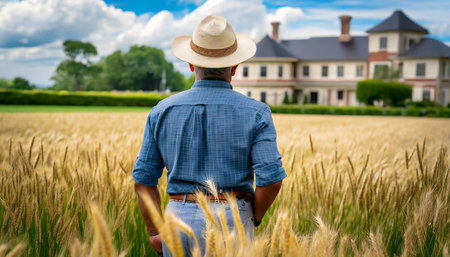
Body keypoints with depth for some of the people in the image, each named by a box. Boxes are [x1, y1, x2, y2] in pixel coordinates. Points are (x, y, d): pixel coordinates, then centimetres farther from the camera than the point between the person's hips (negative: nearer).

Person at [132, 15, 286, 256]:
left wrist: (154, 233, 11)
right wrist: (253, 219, 5)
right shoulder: (254, 113, -4)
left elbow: (143, 178, 3)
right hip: (230, 221, -3)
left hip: (178, 219, 3)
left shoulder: (162, 112, 3)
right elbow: (271, 177, -12)